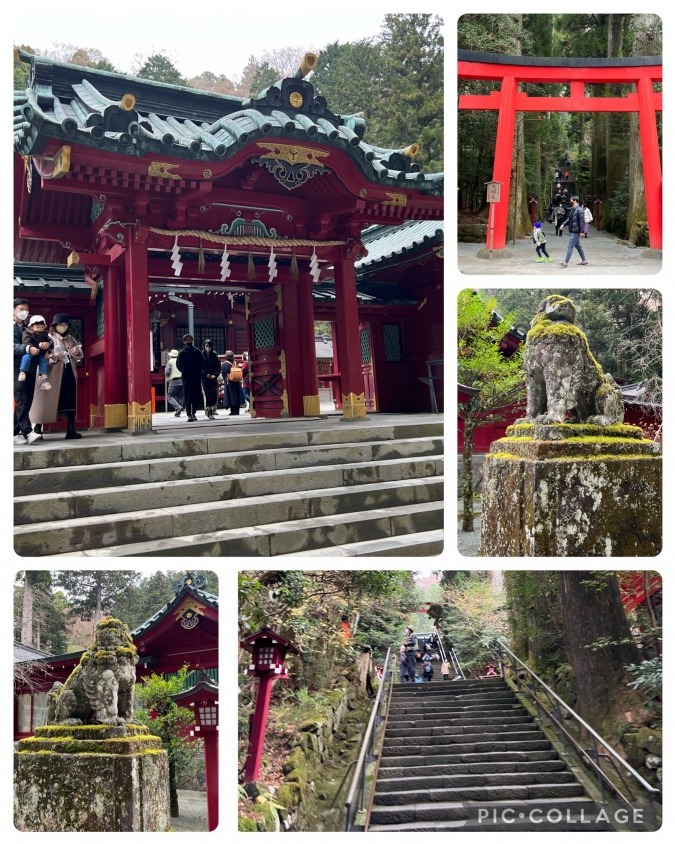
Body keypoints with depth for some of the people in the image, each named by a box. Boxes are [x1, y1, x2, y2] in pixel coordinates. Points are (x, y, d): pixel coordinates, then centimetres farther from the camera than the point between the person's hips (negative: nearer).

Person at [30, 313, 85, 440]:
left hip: (69, 374, 5)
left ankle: (71, 430, 7)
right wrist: (54, 357, -26)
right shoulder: (49, 338, -2)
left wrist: (76, 352, -4)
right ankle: (37, 430, -1)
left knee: (70, 401, 3)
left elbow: (80, 355, 17)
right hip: (53, 375, -5)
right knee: (46, 401, -5)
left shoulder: (71, 339, 15)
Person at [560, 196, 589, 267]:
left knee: (570, 246, -10)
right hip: (573, 231, 10)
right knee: (577, 245, 16)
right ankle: (584, 260, 25)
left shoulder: (579, 210, -15)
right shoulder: (573, 209, 13)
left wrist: (581, 231, -20)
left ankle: (566, 262, -9)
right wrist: (563, 224, 7)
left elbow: (581, 221, -18)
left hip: (576, 232, -10)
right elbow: (569, 219, 21)